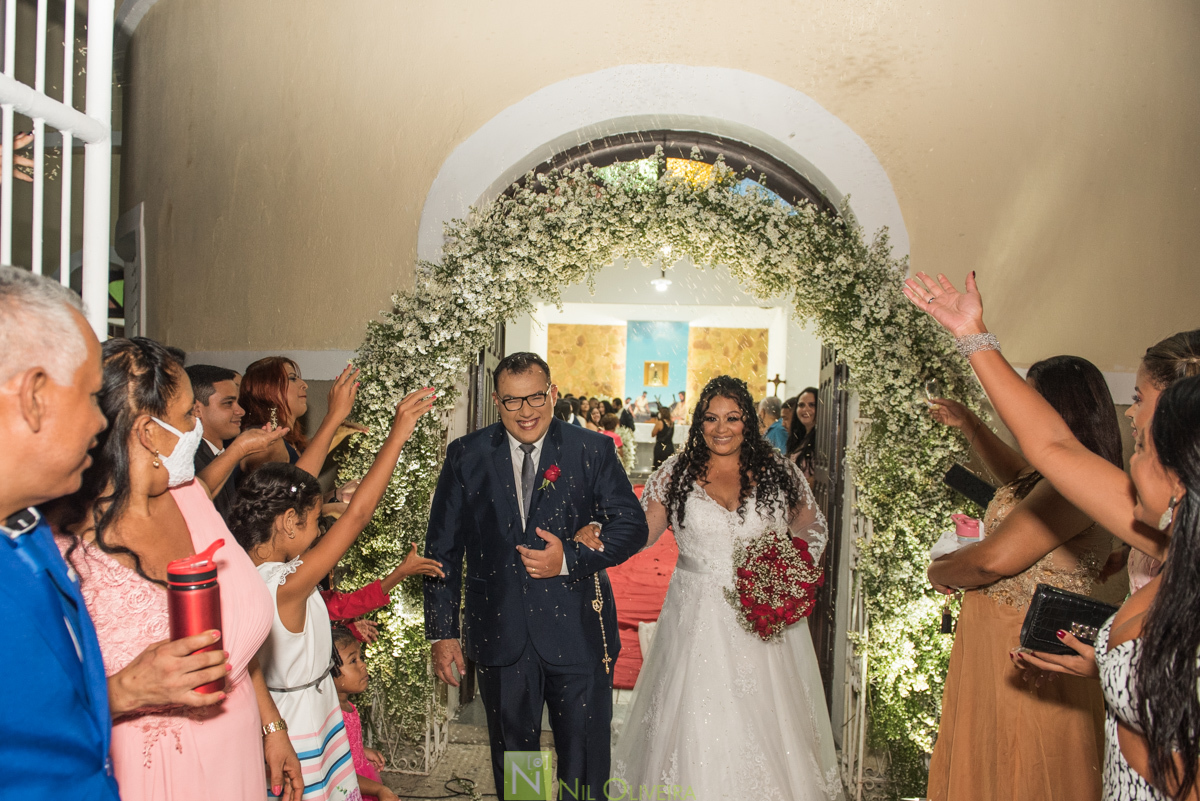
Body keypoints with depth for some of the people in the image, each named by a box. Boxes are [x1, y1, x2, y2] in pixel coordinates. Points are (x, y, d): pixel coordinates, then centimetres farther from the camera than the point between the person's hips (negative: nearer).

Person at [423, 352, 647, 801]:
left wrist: (570, 559, -18)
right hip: (500, 636, 2)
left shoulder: (592, 451, -4)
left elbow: (632, 526, -3)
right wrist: (442, 631, -1)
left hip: (577, 633, -1)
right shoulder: (467, 456, -1)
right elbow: (442, 549, 2)